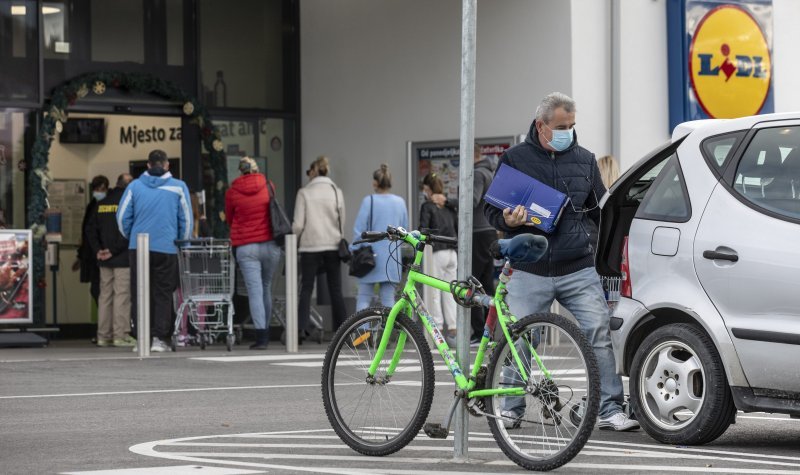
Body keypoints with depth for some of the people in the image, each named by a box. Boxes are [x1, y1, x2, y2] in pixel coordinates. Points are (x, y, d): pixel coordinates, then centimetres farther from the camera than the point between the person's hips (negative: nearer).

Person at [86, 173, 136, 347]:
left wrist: (97, 250, 3)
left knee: (105, 295, 9)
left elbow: (90, 229, 9)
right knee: (122, 294, -5)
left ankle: (103, 335, 10)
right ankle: (120, 335, -7)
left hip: (104, 261, 6)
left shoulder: (101, 204, 11)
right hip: (123, 260, -6)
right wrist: (114, 251, -12)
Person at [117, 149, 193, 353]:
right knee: (163, 294, 4)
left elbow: (122, 216, 5)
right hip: (167, 249, -1)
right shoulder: (178, 187, 3)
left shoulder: (134, 186, 5)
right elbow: (187, 220, 6)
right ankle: (160, 338, -4)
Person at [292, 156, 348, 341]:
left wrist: (294, 241, 10)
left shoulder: (304, 192, -5)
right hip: (333, 246, 2)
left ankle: (301, 327, -10)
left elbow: (298, 224, -6)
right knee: (335, 290, 8)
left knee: (306, 289, 3)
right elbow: (341, 220, 6)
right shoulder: (336, 191, 1)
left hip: (310, 246, -2)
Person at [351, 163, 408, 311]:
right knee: (388, 298, 8)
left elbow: (359, 230, -8)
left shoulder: (369, 201, -9)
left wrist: (354, 251, 1)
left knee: (364, 298, 2)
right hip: (392, 258, 4)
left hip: (371, 257, -4)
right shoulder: (400, 202, 4)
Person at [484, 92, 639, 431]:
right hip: (530, 272, -1)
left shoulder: (584, 160, 12)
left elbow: (600, 210, 20)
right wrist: (507, 221, -13)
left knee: (598, 336, -7)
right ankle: (511, 409, 17)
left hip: (579, 271, 1)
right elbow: (490, 209, 7)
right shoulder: (515, 159, 5)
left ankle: (610, 410, -2)